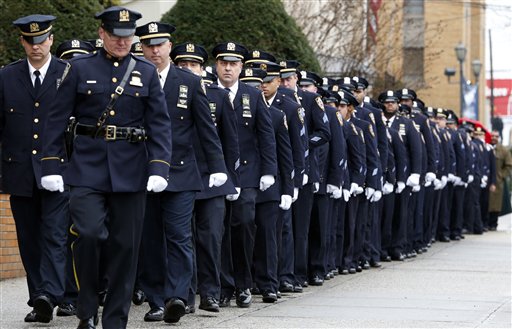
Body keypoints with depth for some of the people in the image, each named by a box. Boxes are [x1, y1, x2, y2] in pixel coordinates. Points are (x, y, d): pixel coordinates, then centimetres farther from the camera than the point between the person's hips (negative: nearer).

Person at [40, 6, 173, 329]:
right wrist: (51, 166, -4)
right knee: (89, 233, -17)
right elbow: (57, 119, 3)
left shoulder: (147, 72, 7)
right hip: (87, 167, -2)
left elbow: (160, 123, 2)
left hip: (130, 169, 2)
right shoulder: (81, 68, 4)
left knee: (125, 245, 3)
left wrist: (159, 168, -10)